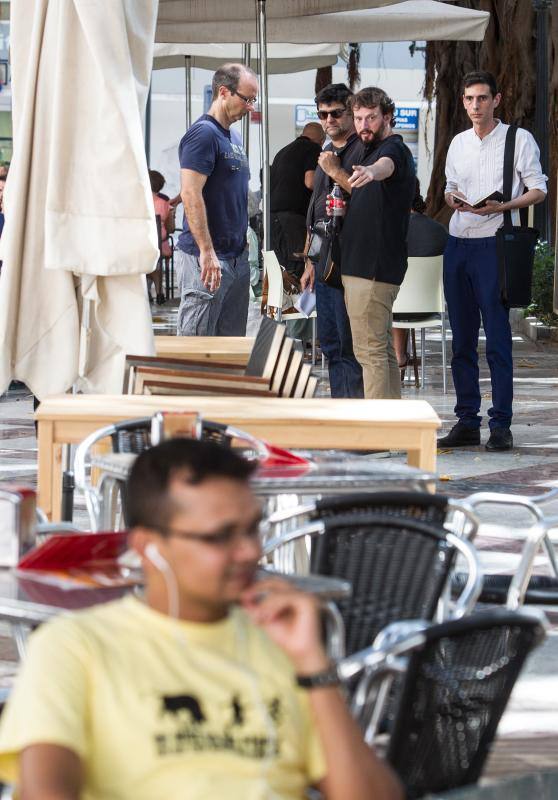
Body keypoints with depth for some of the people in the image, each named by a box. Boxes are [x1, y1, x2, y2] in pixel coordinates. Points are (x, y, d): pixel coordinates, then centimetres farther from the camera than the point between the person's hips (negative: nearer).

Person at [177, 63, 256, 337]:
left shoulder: (233, 136, 17)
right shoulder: (203, 134, -12)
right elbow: (190, 194, -20)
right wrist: (207, 252, -24)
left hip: (237, 255, 9)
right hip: (207, 258, -9)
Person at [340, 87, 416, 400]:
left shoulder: (394, 149, -14)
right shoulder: (375, 149, 19)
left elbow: (387, 165, -41)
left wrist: (371, 171, -65)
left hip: (372, 269, -11)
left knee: (370, 351, -11)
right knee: (383, 349, 15)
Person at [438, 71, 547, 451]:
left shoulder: (519, 139, -1)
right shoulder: (458, 143, 15)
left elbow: (538, 189, 0)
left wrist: (502, 206, -16)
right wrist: (454, 200, 1)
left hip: (494, 244, -6)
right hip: (458, 244, 6)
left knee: (497, 338, -8)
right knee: (462, 338, 7)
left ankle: (501, 424, -6)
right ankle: (467, 421, 12)